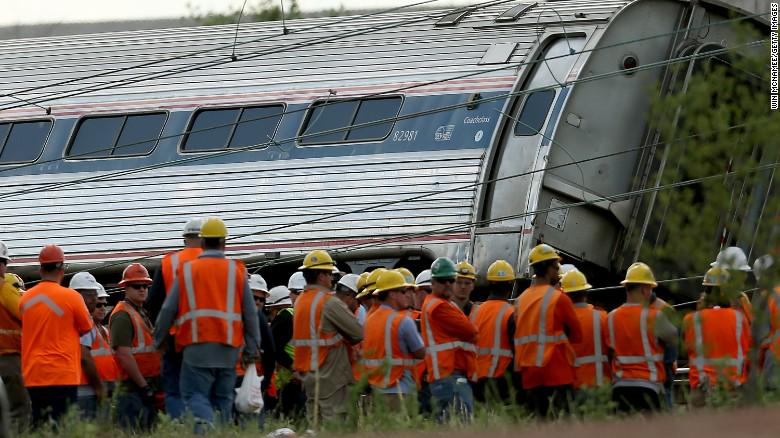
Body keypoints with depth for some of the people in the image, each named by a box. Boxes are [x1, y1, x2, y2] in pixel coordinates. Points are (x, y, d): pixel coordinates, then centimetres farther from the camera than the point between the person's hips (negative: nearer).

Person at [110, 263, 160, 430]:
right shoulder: (122, 315, -10)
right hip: (133, 390, -10)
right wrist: (144, 386, -18)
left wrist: (152, 387, 18)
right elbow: (124, 355, -18)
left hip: (147, 388, 10)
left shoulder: (142, 314, 21)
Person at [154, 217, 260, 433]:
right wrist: (251, 350, 14)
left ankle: (204, 424, -32)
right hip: (228, 349, 2)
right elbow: (250, 313, 8)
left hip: (197, 345, -2)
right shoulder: (237, 271, 7)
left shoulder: (186, 270, 5)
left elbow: (168, 310, 6)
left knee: (196, 395, -4)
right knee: (222, 399, 11)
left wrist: (158, 341, 19)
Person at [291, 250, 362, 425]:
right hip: (330, 374, -8)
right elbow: (360, 333, -14)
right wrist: (346, 340, 5)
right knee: (333, 418, -7)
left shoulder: (300, 302, 10)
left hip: (307, 373, 8)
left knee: (314, 422, 10)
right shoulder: (329, 302, -15)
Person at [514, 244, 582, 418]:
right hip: (557, 374, -6)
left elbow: (518, 336, 14)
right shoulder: (559, 298, -8)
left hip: (529, 376, 6)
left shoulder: (521, 299, 10)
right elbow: (577, 335, -1)